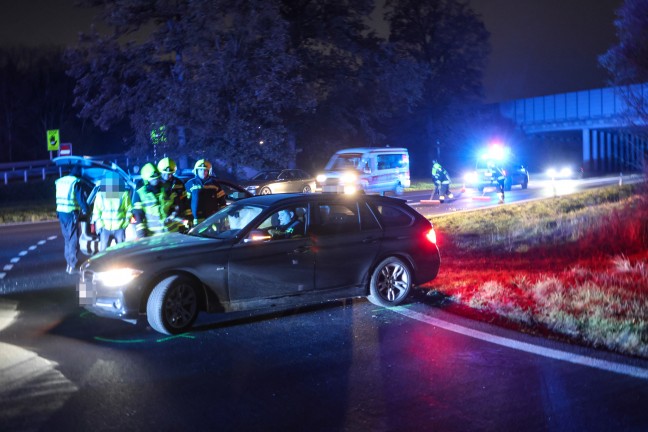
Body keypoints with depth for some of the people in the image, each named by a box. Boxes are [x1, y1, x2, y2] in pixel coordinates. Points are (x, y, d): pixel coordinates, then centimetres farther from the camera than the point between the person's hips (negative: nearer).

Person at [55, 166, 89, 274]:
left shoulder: (60, 181, 14)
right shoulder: (76, 182, -9)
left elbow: (59, 198, 19)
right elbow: (81, 199, -12)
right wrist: (85, 210, -1)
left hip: (61, 212, 7)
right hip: (71, 213, -7)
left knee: (67, 238, 17)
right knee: (73, 239, -2)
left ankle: (69, 264, 22)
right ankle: (72, 266, -4)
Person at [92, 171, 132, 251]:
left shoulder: (124, 194, 0)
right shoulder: (100, 194, 3)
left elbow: (129, 210, 6)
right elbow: (96, 212, 7)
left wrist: (125, 225, -2)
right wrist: (100, 225, -3)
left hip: (120, 228, 0)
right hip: (105, 229, 1)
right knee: (103, 251, -4)